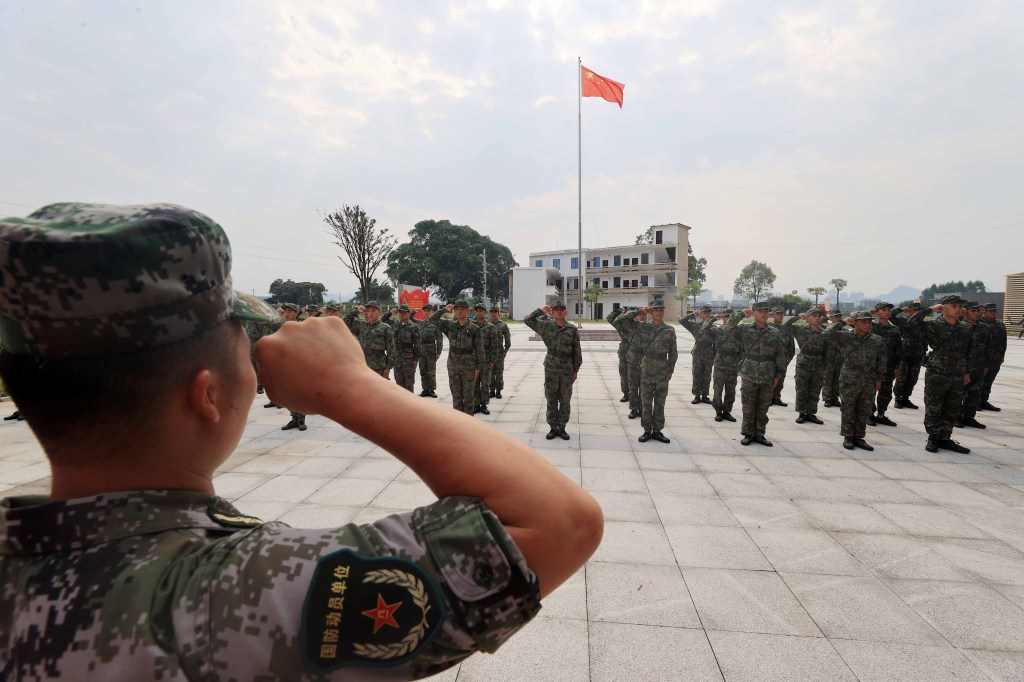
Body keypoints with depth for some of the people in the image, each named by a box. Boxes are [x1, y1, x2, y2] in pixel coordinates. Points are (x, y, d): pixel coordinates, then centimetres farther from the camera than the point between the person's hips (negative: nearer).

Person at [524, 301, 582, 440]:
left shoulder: (572, 329, -1)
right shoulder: (546, 326, 0)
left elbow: (577, 351, 3)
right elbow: (528, 320, 1)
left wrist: (575, 370, 3)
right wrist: (542, 311, -1)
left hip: (567, 371, 0)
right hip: (551, 370, 0)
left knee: (565, 402, 8)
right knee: (551, 401, 8)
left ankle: (562, 428, 21)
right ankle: (553, 428, 19)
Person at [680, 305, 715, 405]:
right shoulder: (695, 325, 3)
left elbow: (715, 343, 7)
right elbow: (682, 321, -5)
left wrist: (715, 357, 4)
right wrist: (693, 315, -5)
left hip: (709, 356, 1)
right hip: (697, 355, -1)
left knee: (707, 378, 7)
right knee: (696, 377, 4)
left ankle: (704, 396, 18)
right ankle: (697, 396, 13)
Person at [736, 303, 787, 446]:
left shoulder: (775, 333, 5)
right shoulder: (745, 330, 1)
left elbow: (780, 355, 7)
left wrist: (778, 375, 3)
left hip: (768, 378, 2)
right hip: (749, 376, -2)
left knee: (763, 408, 10)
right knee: (748, 407, 5)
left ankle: (759, 434, 22)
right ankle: (748, 434, 17)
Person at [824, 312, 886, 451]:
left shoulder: (878, 340, 6)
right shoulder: (845, 337, -3)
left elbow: (882, 361, 10)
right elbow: (828, 333, -20)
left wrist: (879, 379, 7)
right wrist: (842, 322, -8)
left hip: (869, 383, 3)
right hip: (849, 381, -3)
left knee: (864, 412, 10)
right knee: (848, 411, 6)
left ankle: (858, 437, 21)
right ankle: (848, 437, 16)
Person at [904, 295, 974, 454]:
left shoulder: (966, 328, 8)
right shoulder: (933, 326, -9)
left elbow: (968, 352, 17)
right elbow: (912, 323, -28)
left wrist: (966, 372, 15)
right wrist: (930, 309, -18)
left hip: (957, 376, 5)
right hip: (936, 375, -5)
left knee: (953, 410, 11)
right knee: (933, 409, 3)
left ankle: (945, 439, 23)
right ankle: (933, 439, 16)